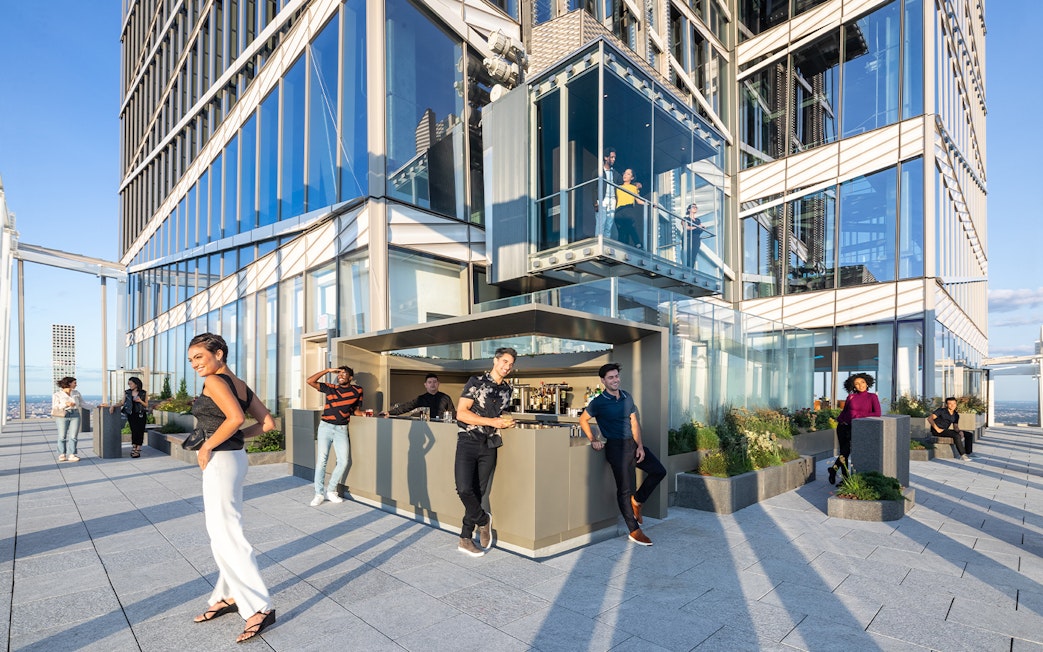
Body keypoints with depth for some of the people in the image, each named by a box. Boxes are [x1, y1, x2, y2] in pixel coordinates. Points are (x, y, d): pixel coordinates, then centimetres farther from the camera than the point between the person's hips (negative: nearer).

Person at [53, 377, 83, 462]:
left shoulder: (76, 393, 12)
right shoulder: (57, 395, 1)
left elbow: (82, 404, 17)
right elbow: (55, 408, -5)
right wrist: (66, 404, -19)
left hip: (75, 416, 3)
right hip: (62, 417, -3)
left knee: (73, 436, -5)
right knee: (62, 437, 1)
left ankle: (71, 455, -4)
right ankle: (62, 455, 14)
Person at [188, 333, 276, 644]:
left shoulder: (214, 381, -14)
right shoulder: (241, 385, 9)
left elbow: (235, 417, -30)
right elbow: (267, 423, 7)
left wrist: (207, 445, -18)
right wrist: (236, 437, 8)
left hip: (220, 462, -9)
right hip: (235, 457, 9)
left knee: (226, 535, -3)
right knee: (220, 530, 21)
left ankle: (260, 608, 2)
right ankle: (228, 596, 34)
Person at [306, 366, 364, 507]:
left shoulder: (357, 391, 6)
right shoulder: (330, 388, 6)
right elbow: (310, 381, -1)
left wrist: (363, 414, -7)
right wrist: (327, 370, -2)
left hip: (341, 429, 0)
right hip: (325, 427, 0)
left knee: (343, 461, -7)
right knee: (321, 460, -2)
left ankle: (331, 491, 10)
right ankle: (319, 494, 6)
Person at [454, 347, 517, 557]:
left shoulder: (507, 390, 11)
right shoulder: (476, 382, -6)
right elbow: (461, 413, -13)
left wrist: (505, 422, 2)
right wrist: (492, 422, -15)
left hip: (489, 445, 5)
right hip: (468, 441, -5)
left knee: (479, 492, 6)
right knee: (464, 488, -15)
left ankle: (465, 539, 20)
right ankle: (483, 520, 13)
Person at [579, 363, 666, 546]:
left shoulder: (627, 397, 8)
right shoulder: (598, 402, -9)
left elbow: (634, 423, 9)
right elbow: (583, 420, 1)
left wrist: (640, 446, -1)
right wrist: (592, 440, -8)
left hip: (633, 444, 7)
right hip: (616, 447, -7)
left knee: (659, 471, 6)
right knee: (625, 489, -2)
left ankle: (637, 501, 21)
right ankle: (634, 531, 9)